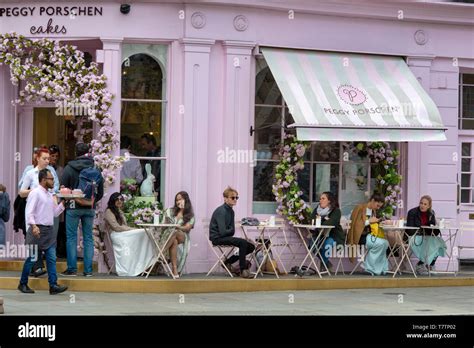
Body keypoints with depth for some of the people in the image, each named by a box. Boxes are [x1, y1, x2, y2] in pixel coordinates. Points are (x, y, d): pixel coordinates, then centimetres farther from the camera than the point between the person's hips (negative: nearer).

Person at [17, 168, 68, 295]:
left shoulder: (50, 195, 18)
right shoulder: (35, 193, -6)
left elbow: (55, 213, 20)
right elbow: (29, 212, -14)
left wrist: (63, 203, 10)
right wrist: (33, 226, -26)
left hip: (49, 230, 7)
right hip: (37, 230, -7)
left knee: (52, 258, -1)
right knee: (31, 258, 0)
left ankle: (53, 285, -4)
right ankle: (23, 284, 11)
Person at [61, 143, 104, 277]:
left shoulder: (69, 168, -6)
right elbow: (100, 191, 4)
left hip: (73, 207, -2)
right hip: (90, 208, 2)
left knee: (71, 237, 4)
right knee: (88, 238, 7)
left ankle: (72, 268, 1)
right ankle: (88, 270, 6)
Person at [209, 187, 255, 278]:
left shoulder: (231, 211, 10)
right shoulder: (221, 211, -17)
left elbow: (232, 230, 11)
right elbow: (223, 232, -23)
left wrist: (230, 230, -12)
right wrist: (230, 230, -3)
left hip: (225, 237, 9)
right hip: (217, 238, -9)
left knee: (251, 247, 4)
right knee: (242, 242, -28)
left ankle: (228, 262, 12)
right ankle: (243, 270, -20)